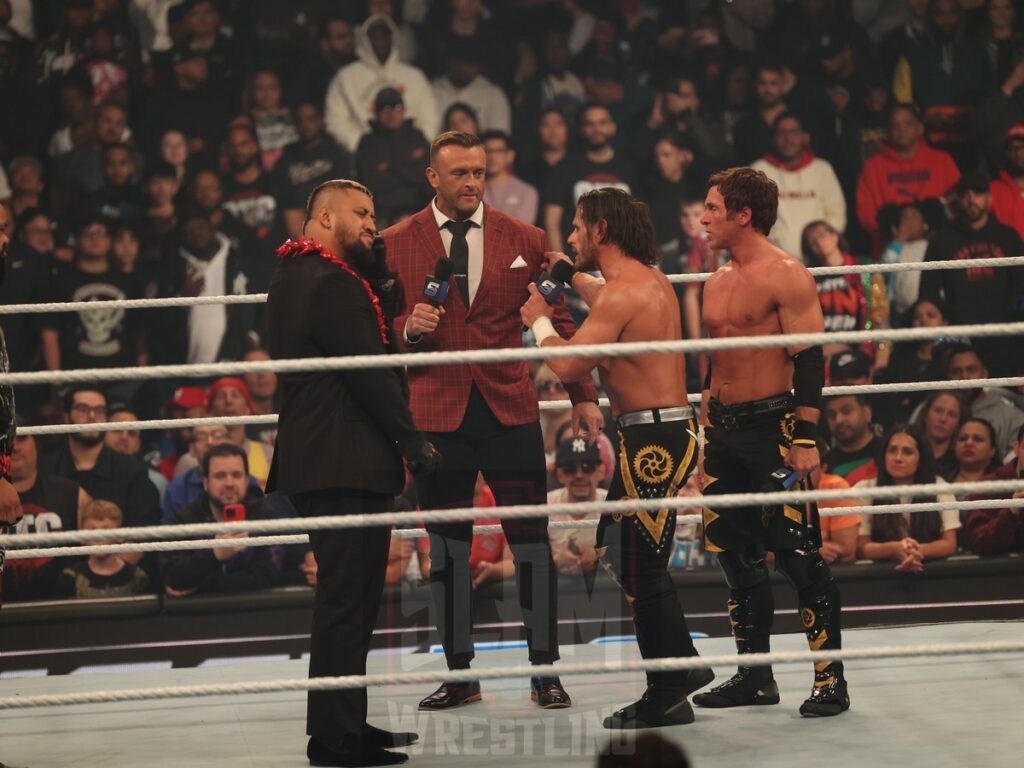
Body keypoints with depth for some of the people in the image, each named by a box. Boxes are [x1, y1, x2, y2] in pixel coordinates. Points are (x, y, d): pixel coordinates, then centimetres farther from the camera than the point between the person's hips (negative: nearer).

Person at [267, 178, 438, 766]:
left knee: (346, 598, 18)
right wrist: (412, 439, -11)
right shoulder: (333, 284, -17)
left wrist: (375, 263, 10)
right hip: (349, 464, -11)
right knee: (349, 601, -7)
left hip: (310, 456, 11)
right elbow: (371, 371, -18)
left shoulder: (291, 277, 17)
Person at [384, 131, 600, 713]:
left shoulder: (524, 241, 6)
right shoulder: (396, 245, 4)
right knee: (447, 548, 5)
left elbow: (562, 321, 10)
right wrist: (408, 328, -13)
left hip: (510, 408, 0)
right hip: (436, 413, 0)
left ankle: (545, 671, 9)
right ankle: (460, 674, 14)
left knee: (532, 541, 0)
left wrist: (583, 397, 5)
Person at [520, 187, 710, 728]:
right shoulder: (651, 281, 14)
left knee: (643, 568, -4)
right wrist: (574, 279, 45)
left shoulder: (622, 293, -17)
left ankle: (667, 698, 2)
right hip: (667, 433, 10)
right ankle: (682, 665, 22)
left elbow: (568, 366, -19)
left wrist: (540, 322, -3)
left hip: (653, 442, -10)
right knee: (618, 550, 18)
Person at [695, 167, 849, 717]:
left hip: (772, 425, -8)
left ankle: (830, 679, -3)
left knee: (799, 556, -8)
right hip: (722, 428, 8)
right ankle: (754, 675, 18)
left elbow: (809, 360, -14)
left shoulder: (785, 276, -10)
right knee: (733, 552, 9)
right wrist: (704, 432, 21)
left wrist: (805, 438, -19)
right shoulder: (718, 282, 15)